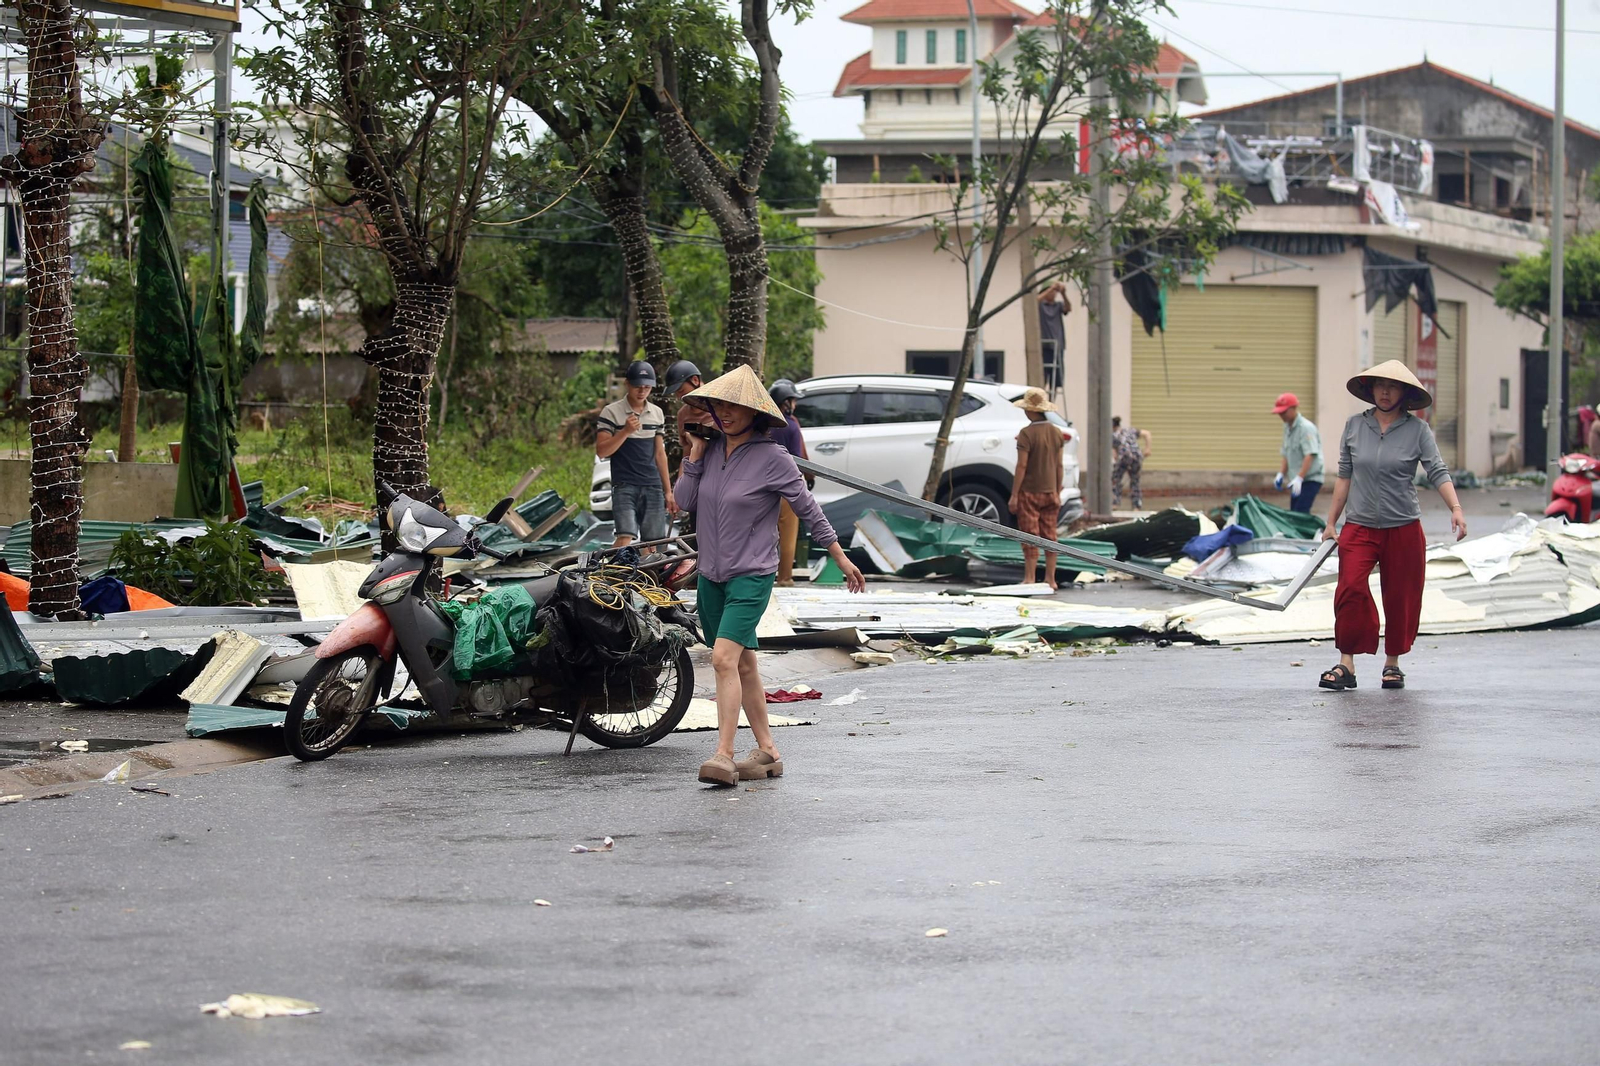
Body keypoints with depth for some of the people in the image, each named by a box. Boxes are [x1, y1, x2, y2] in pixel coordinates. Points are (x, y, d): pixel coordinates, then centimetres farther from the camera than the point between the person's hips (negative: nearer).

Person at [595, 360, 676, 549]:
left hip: (653, 488, 5)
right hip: (624, 487, -5)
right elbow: (601, 451, -8)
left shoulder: (657, 413, 12)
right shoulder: (611, 412, -3)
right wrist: (626, 431, -21)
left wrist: (668, 491, 14)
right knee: (625, 538, -21)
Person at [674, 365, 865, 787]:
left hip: (752, 576, -6)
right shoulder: (713, 449, 5)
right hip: (712, 575, 6)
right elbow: (685, 500, -1)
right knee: (744, 665, 13)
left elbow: (808, 508, -3)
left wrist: (841, 558, 2)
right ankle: (767, 752, 22)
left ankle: (724, 756, -24)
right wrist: (695, 452, -5)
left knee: (724, 659, -20)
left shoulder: (772, 457, -11)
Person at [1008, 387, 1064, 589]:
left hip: (1029, 491, -6)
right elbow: (1059, 465, 8)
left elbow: (1022, 466, -16)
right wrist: (1058, 492, 15)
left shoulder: (1027, 434, -15)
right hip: (1050, 491, 6)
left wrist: (1014, 495, -12)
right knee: (1049, 535, 10)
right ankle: (1050, 579, 12)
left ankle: (1029, 579, 0)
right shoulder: (1056, 433, 4)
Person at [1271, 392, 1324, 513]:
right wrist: (1281, 474, 9)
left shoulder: (1306, 428, -14)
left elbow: (1310, 456, -22)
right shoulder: (1287, 427, 12)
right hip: (1297, 480, 9)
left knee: (1300, 513, -19)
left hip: (1310, 479, -9)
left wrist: (1299, 478, -28)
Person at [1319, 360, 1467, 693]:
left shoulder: (1417, 430, -2)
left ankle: (1392, 663, 23)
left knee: (1401, 598, 6)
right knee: (1351, 588, -16)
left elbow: (1438, 472, -8)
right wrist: (1331, 523, 12)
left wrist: (1456, 509, -24)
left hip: (1404, 527, -1)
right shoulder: (1354, 426, 5)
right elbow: (1344, 476, 11)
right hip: (1359, 526, 1)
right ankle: (1346, 665, -12)